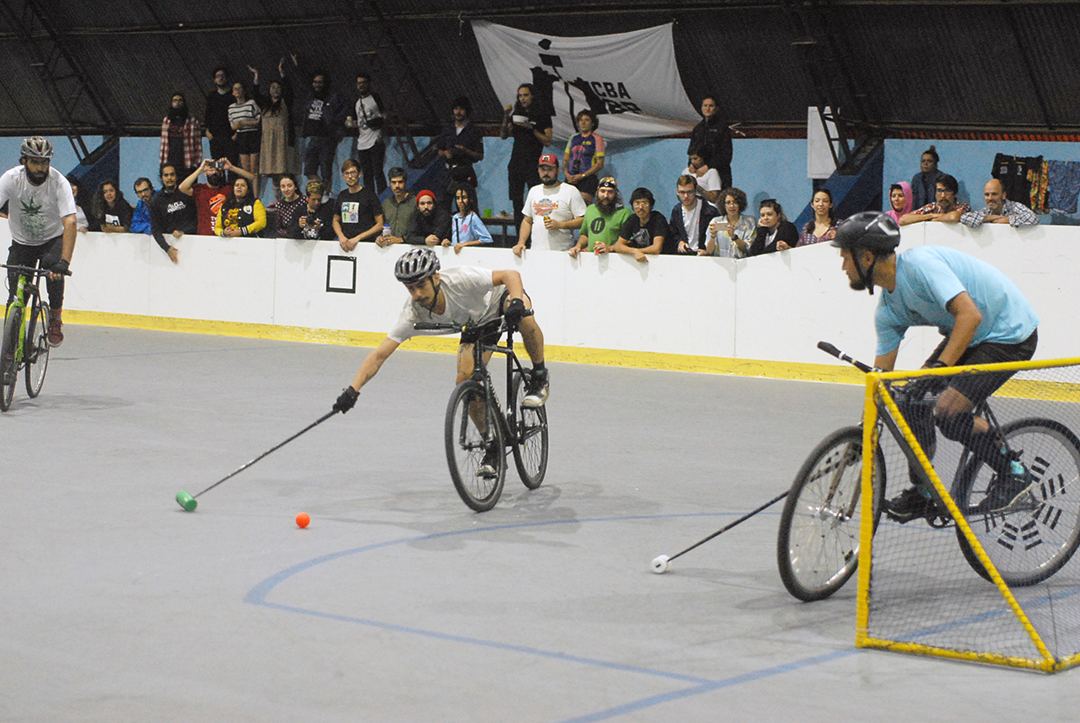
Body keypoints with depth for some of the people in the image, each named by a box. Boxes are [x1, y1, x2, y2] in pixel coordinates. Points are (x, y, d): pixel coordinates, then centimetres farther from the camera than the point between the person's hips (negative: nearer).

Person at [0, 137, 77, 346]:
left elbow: (70, 223, -35)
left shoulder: (59, 183, -26)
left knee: (53, 268, -32)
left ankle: (55, 318, -8)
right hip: (22, 241, 1)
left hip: (53, 239, -1)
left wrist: (64, 261, -47)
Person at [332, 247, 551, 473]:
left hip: (503, 298, -4)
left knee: (524, 317, -39)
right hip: (478, 322, 4)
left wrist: (516, 303, -54)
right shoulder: (413, 314, -29)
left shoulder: (460, 280, -40)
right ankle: (493, 445, 3)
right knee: (465, 381, -16)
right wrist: (352, 390, -41)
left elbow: (510, 274, -35)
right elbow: (379, 355, -30)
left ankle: (539, 378, -13)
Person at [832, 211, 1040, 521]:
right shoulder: (887, 309, 1)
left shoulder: (920, 264, -26)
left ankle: (1014, 476, -1)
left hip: (1011, 335, -9)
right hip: (969, 336, 9)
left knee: (947, 412, -19)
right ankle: (922, 493, 12)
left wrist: (938, 368, -39)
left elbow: (970, 315, -35)